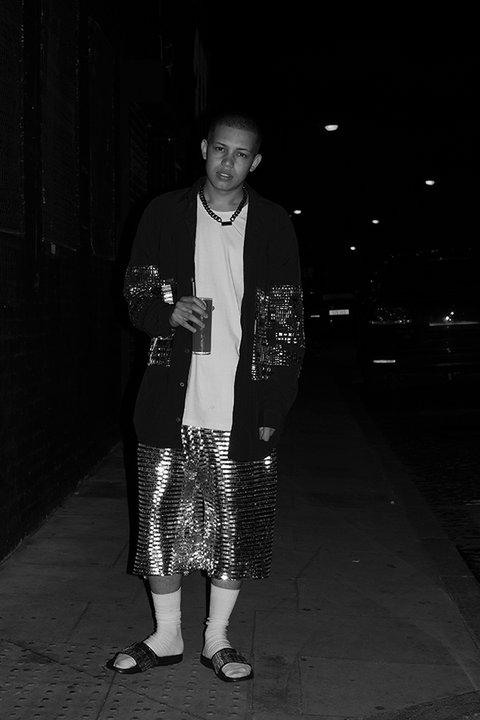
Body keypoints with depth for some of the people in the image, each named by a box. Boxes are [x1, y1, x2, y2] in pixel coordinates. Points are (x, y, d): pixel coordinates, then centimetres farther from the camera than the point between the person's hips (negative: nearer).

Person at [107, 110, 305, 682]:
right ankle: (167, 635, 24)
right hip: (172, 406, 1)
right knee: (164, 521, 6)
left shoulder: (274, 226, 3)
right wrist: (168, 313, -16)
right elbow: (136, 297, 8)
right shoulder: (165, 214, 4)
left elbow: (288, 325, 3)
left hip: (242, 412, 0)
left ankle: (216, 638, 24)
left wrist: (273, 411, -3)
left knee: (234, 527, 7)